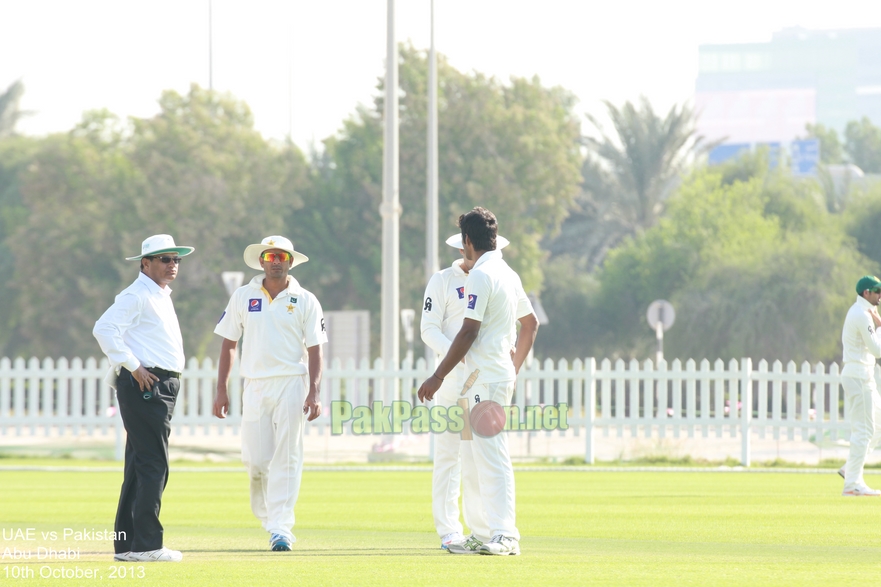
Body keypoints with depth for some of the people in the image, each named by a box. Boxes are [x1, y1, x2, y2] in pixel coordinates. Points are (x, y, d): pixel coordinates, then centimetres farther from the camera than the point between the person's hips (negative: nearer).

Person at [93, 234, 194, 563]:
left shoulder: (162, 296, 21)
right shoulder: (137, 295, -10)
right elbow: (104, 329, -21)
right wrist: (133, 366, -20)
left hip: (161, 387, 10)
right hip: (143, 386, -10)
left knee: (141, 467, 11)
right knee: (153, 465, -12)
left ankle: (126, 545, 15)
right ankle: (145, 545, -12)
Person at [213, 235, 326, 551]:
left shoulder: (305, 301, 4)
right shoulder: (243, 297, 8)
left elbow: (314, 349, 2)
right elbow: (228, 344, 10)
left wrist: (313, 392, -9)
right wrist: (221, 390, 5)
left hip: (291, 383, -2)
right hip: (255, 384, 2)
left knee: (286, 457, -8)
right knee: (255, 460, -1)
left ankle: (280, 527, -10)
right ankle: (266, 515, 24)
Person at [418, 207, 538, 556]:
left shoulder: (481, 276, -13)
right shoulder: (508, 274, 16)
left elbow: (468, 332, -18)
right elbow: (531, 323, 25)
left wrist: (439, 376, -15)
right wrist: (515, 368, 28)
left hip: (486, 379, -10)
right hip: (502, 376, 10)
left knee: (492, 457, -11)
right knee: (472, 460, 13)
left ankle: (505, 536, -15)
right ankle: (488, 535, 13)